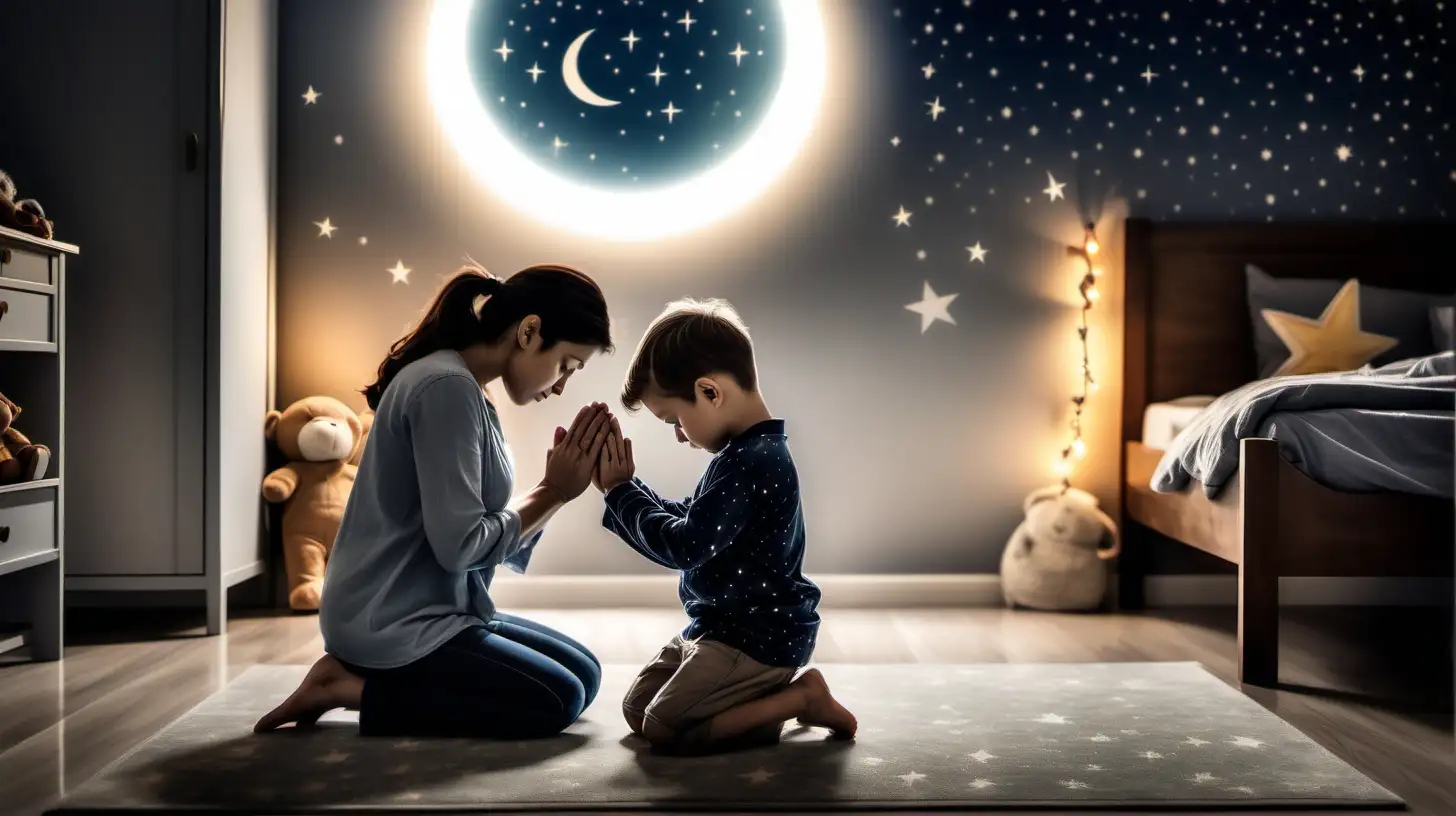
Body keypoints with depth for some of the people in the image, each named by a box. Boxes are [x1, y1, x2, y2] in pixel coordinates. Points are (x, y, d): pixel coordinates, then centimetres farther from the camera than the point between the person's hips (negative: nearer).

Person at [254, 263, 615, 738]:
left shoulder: (465, 389, 11)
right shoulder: (447, 386, -20)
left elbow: (508, 546, 7)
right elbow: (459, 545, -24)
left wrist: (556, 489, -8)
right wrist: (552, 493, -12)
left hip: (427, 612, 10)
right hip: (389, 624, -10)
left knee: (584, 674, 12)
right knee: (558, 700, -10)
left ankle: (358, 675, 10)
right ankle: (355, 688, -4)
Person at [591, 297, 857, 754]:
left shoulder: (752, 463, -25)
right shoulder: (748, 452, 8)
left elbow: (682, 545, -25)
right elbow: (687, 522, 15)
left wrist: (620, 492, -13)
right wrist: (624, 487, 4)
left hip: (758, 638, -11)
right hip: (731, 625, 11)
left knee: (663, 729, -10)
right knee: (637, 710, 13)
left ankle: (802, 698, -2)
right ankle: (773, 694, 11)